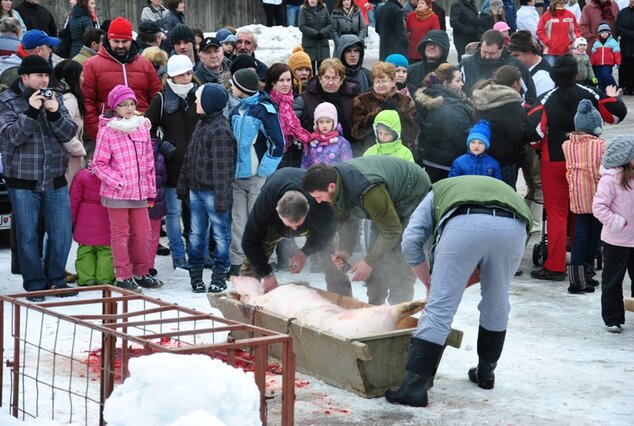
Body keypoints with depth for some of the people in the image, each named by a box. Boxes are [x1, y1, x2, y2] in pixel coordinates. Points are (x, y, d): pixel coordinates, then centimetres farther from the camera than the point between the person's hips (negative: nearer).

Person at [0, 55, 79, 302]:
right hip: (22, 181, -3)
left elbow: (69, 134, 1)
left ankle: (55, 279, 22)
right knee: (28, 235, 2)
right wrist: (31, 111, -23)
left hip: (55, 180, 3)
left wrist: (55, 113, -17)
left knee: (62, 233, 5)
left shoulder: (55, 98, 8)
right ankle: (35, 285, 12)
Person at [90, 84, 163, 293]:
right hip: (116, 193, -5)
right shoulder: (107, 131, -7)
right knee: (121, 234, 4)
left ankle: (141, 273, 24)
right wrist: (118, 182, -14)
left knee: (142, 233, 11)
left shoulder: (142, 128, 8)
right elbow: (98, 164, -7)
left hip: (139, 192, 5)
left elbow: (149, 162, 13)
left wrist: (151, 190, 13)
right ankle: (124, 276, 12)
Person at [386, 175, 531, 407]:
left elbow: (411, 240, 22)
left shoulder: (438, 191, 38)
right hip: (513, 227, 3)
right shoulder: (503, 189, 45)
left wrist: (430, 283, 32)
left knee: (439, 308, 2)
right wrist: (460, 283, 39)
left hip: (464, 224, -3)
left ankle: (415, 387, -1)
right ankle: (486, 373, 38)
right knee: (496, 306, 24)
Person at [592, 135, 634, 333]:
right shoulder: (610, 179, -16)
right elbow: (598, 207, -19)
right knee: (612, 281, 7)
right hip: (616, 241, -5)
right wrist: (617, 223, -21)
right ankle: (612, 319, 16)